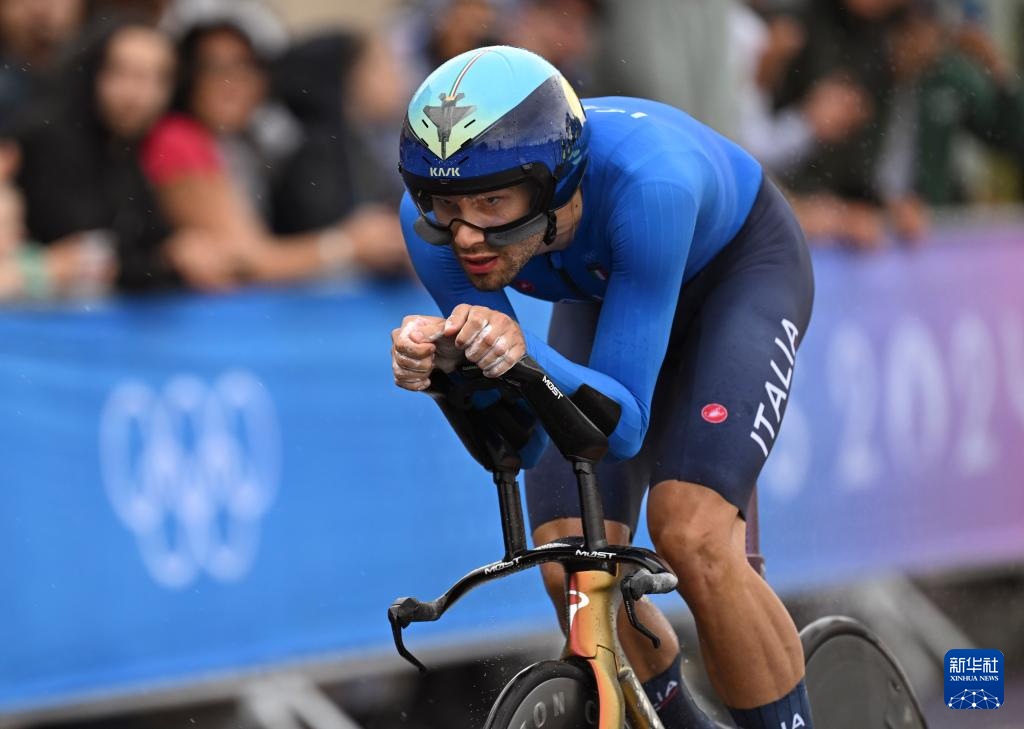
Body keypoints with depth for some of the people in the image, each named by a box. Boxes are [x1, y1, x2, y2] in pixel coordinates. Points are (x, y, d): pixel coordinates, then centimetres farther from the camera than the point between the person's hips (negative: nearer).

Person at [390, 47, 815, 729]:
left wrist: (525, 353, -57)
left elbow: (624, 423, -40)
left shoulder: (644, 181, -43)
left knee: (692, 537, -25)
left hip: (739, 264, -4)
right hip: (601, 288, 4)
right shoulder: (439, 216, -30)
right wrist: (447, 367, -45)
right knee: (573, 573, -10)